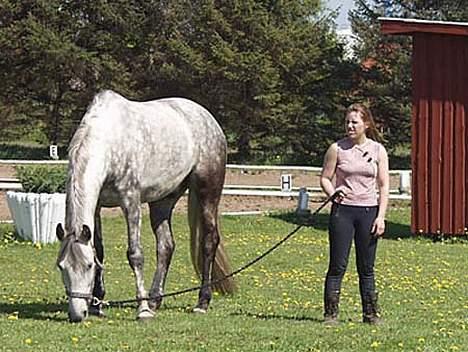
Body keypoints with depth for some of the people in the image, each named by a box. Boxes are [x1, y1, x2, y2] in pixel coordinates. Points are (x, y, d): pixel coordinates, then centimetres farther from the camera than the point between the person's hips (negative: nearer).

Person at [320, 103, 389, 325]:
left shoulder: (378, 150, 5)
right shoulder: (337, 149, 1)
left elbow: (384, 185, 6)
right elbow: (325, 178, 5)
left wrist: (381, 217, -2)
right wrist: (333, 194, -16)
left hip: (368, 211, 1)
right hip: (343, 210, -1)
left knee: (367, 267, 6)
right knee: (338, 265, -3)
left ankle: (370, 313, 14)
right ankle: (331, 314, 1)